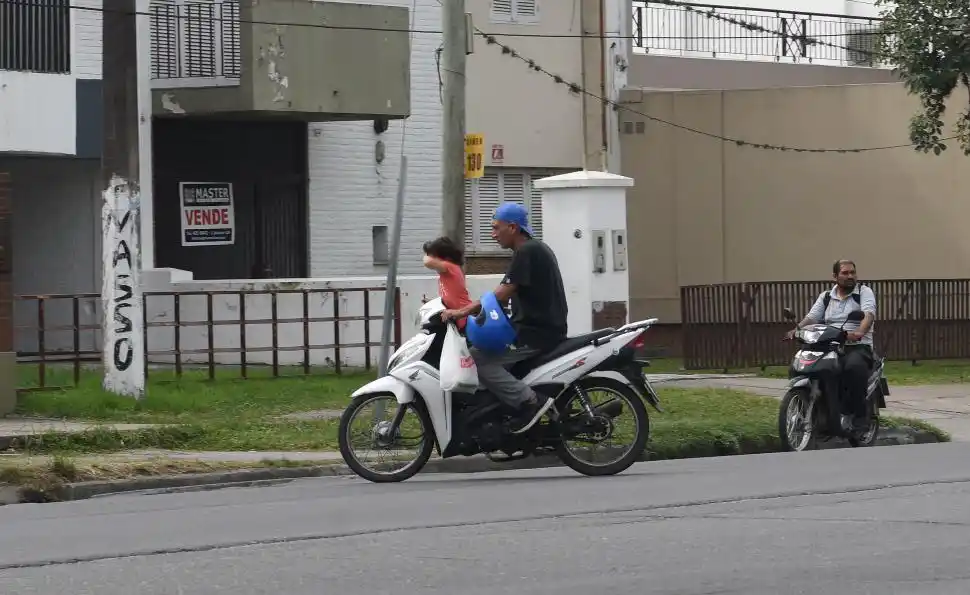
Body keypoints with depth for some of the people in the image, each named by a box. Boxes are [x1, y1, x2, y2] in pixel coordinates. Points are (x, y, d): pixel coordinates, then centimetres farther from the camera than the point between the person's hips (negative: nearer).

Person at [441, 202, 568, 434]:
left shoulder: (526, 252, -13)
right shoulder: (536, 249, 19)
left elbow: (501, 296, -19)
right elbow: (507, 296, 21)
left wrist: (462, 312, -17)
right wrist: (470, 309, 16)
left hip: (535, 334, -11)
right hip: (546, 329, 11)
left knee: (477, 358, -18)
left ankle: (529, 401, -22)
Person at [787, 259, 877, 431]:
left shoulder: (864, 292, 6)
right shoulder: (826, 297, 19)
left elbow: (869, 315, -14)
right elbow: (811, 317, 6)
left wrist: (859, 333, -36)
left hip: (858, 347, -5)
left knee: (854, 366, -38)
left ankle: (857, 415, -27)